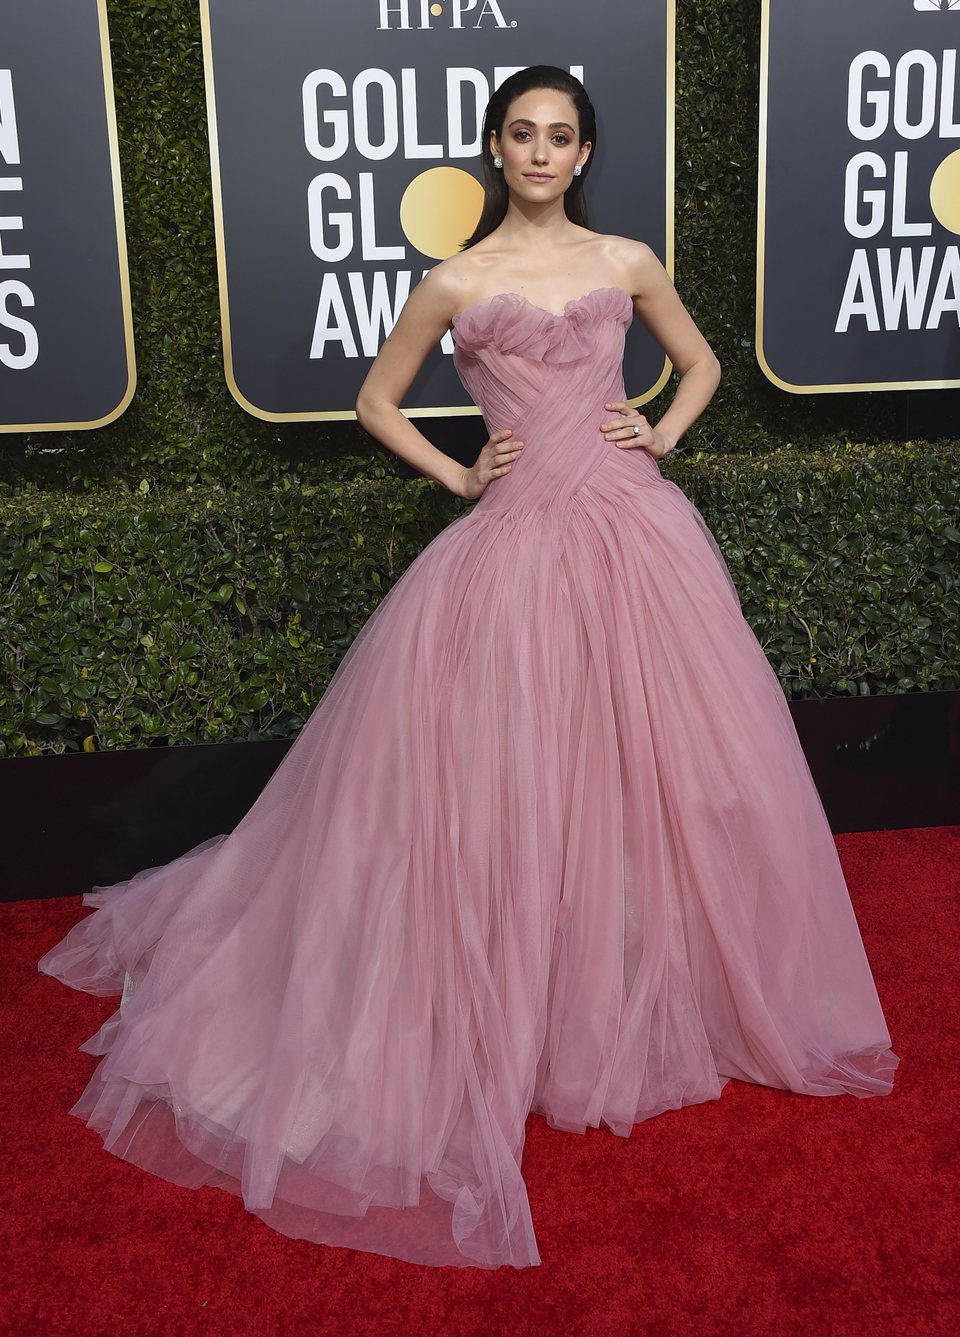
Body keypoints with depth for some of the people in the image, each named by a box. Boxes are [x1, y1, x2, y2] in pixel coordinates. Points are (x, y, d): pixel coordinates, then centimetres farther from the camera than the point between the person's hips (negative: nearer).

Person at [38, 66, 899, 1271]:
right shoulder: (458, 284, 4)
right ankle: (507, 1011, 17)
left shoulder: (628, 262, 10)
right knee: (502, 772, -2)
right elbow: (376, 400, 13)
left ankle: (655, 989, 29)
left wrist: (661, 435, 5)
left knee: (660, 756, 7)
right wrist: (458, 475, 2)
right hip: (516, 538, -2)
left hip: (633, 528, 3)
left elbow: (701, 363, 23)